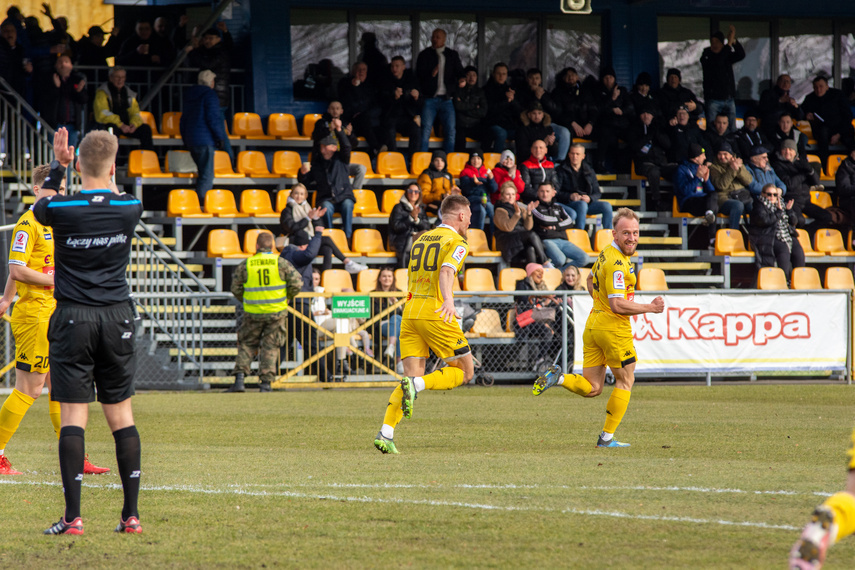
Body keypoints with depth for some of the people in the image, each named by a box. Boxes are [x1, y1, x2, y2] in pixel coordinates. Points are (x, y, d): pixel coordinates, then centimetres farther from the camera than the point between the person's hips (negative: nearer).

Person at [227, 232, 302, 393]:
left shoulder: (245, 265, -3)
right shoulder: (281, 263, -4)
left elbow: (236, 289, 3)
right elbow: (296, 283, -6)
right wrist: (288, 297, 13)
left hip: (253, 312, 0)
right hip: (276, 313, 0)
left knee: (246, 345, 12)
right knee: (270, 347, 8)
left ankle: (239, 379, -1)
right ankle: (266, 382, 2)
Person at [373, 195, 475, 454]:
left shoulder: (421, 239, 20)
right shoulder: (457, 243, -2)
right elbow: (447, 271, -22)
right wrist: (449, 299, -38)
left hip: (410, 310, 7)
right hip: (435, 312, -7)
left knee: (414, 375, 4)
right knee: (465, 371, 5)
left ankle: (385, 433, -14)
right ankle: (416, 385, -20)